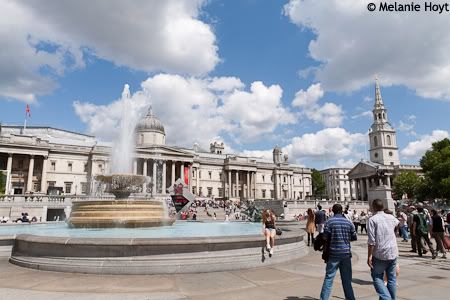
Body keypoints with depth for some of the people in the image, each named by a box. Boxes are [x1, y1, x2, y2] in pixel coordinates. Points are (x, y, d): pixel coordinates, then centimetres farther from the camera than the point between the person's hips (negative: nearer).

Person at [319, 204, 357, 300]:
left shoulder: (330, 221, -8)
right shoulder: (348, 222, 3)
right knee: (347, 279, 13)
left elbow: (325, 237, -13)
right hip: (346, 253, 3)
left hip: (334, 253, -3)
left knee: (329, 277, 1)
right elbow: (354, 237, 7)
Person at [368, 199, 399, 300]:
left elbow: (371, 240, -16)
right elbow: (397, 222, 34)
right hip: (393, 253, 5)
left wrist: (369, 256, -11)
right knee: (392, 278, 14)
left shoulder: (373, 219, -11)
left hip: (379, 254, -5)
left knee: (377, 277, 7)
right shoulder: (391, 217, 6)